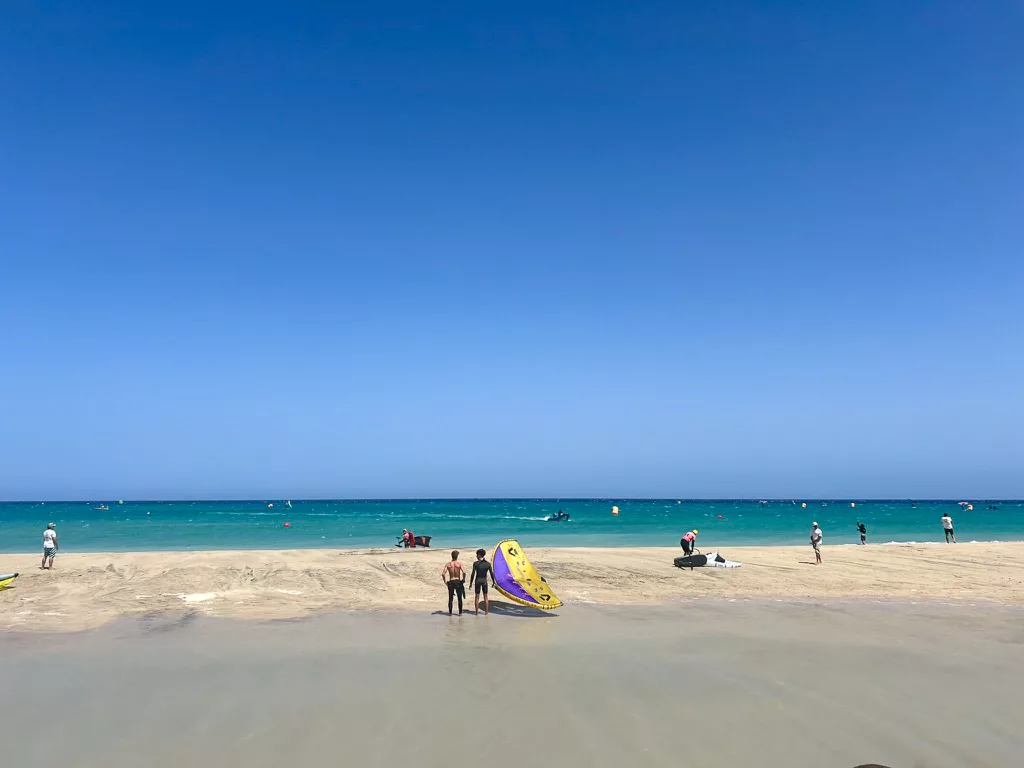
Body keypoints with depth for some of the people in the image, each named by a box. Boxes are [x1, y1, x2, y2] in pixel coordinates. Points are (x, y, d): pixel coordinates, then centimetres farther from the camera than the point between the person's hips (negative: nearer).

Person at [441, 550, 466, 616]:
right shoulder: (459, 564, -6)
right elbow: (464, 572, -20)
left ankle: (450, 612, 13)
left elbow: (443, 574, -10)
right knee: (460, 598, 8)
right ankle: (460, 612, 8)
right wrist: (463, 579, -5)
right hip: (458, 581, -2)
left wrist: (445, 581, 1)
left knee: (450, 598, 12)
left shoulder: (448, 564, 0)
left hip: (451, 582, 2)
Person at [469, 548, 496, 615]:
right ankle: (486, 612, 11)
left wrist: (471, 583, -2)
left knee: (477, 597, 7)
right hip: (484, 581, 2)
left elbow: (473, 574, -9)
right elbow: (492, 574, 2)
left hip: (478, 581, -2)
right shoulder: (488, 564, -2)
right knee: (485, 597, 11)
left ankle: (477, 612, 7)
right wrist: (493, 582, 13)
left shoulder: (475, 563, -10)